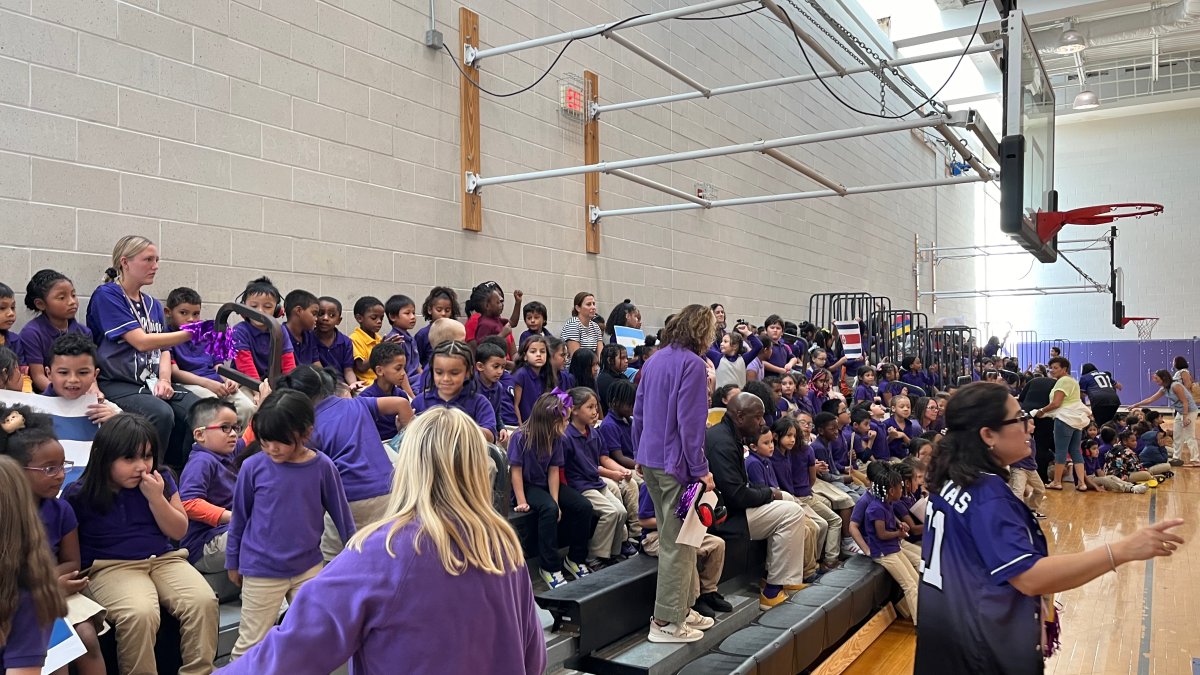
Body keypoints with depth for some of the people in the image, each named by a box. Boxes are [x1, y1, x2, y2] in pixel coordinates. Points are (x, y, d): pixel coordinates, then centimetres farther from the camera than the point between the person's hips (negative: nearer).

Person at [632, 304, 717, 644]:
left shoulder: (654, 360, 12)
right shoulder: (691, 363, -14)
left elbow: (638, 414, 16)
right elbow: (689, 421, -20)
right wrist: (701, 468, -17)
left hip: (651, 460, 9)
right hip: (676, 462, -9)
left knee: (672, 536, 18)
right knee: (678, 542, -1)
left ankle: (682, 606, 28)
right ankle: (666, 621, 5)